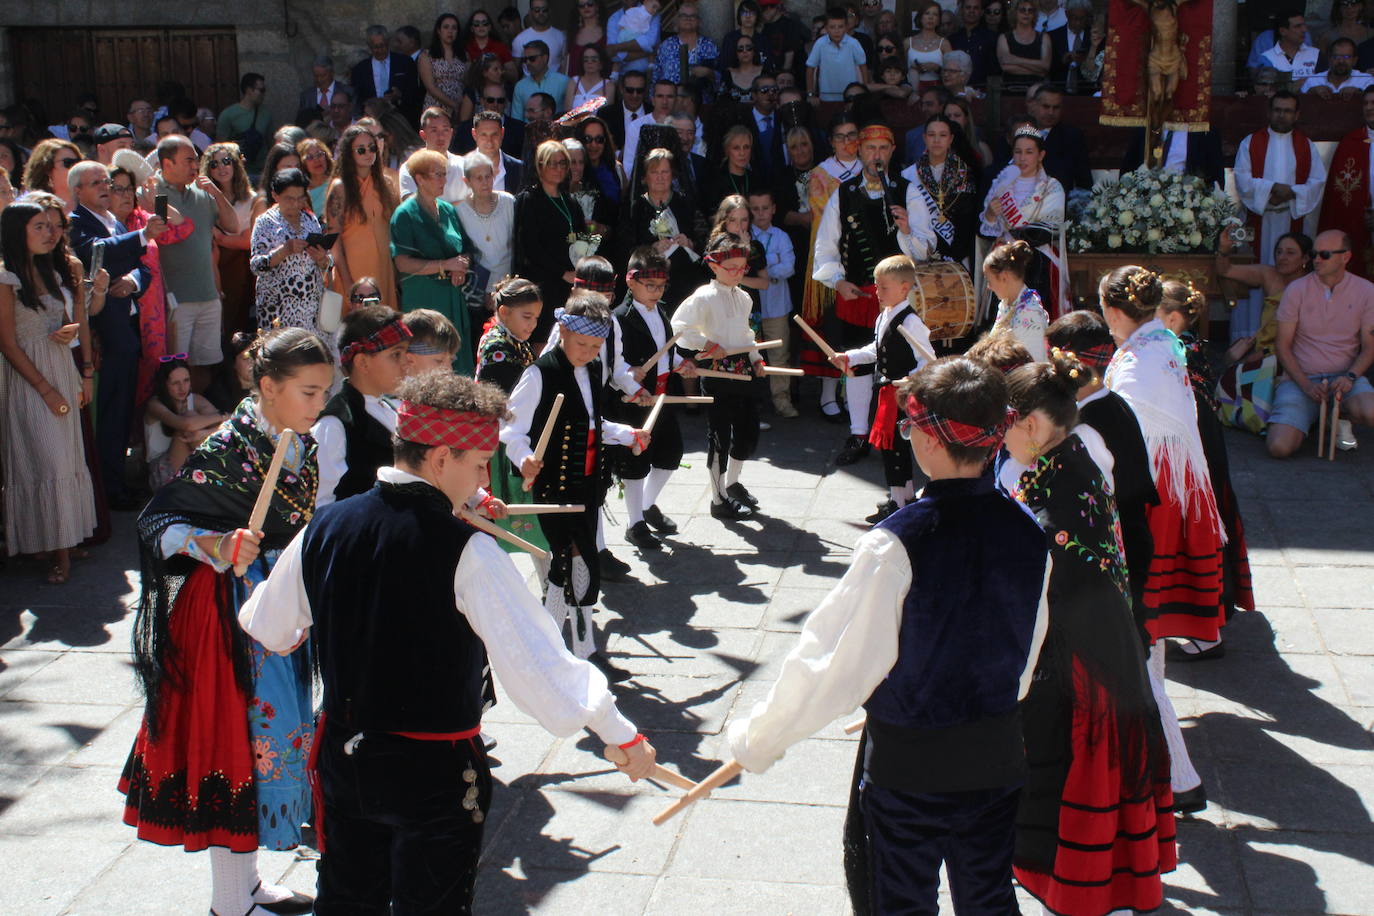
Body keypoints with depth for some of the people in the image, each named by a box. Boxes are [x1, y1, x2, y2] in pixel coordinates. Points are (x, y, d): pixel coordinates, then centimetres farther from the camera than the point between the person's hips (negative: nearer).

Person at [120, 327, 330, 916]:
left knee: (272, 733, 15)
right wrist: (217, 547, -33)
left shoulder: (300, 445, 3)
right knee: (241, 738, -2)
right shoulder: (225, 452, -19)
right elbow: (160, 522, -19)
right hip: (233, 612, -8)